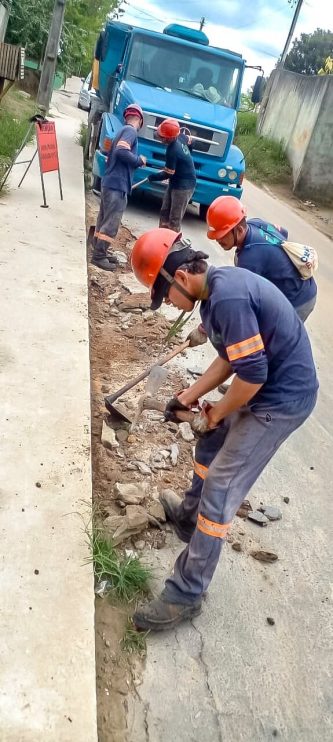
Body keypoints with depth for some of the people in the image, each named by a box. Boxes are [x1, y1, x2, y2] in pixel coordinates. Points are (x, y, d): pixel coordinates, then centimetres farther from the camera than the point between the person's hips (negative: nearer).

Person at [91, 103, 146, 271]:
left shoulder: (123, 130, 21)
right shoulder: (130, 131, -8)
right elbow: (121, 151, -23)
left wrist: (136, 162, 21)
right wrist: (139, 160, -10)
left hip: (110, 183, 10)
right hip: (117, 184, -10)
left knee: (104, 220, 14)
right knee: (111, 223, -7)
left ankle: (99, 252, 22)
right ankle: (99, 256, -5)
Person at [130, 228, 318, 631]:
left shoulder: (227, 298, -27)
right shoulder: (219, 287, 5)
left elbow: (251, 373, -27)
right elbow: (231, 357, 13)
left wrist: (218, 413, -9)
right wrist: (188, 397, 9)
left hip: (282, 399, -10)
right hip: (268, 387, 10)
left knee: (219, 492, -5)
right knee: (209, 451, 25)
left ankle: (185, 595, 7)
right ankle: (189, 515, 50)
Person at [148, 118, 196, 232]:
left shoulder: (173, 151, -28)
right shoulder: (180, 137, -5)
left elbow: (168, 174, -18)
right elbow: (189, 141, 18)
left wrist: (153, 177, -3)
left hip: (183, 186, -10)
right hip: (175, 183, 10)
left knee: (174, 219, -7)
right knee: (164, 213, 14)